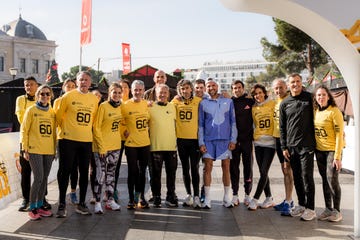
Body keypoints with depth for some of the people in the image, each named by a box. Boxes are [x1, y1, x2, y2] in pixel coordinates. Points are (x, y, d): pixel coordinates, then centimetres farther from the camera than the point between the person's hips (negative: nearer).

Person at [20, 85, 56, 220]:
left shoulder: (52, 112, 10)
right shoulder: (31, 110, -2)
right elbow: (24, 130, -2)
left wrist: (54, 149, 12)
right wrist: (25, 149, -7)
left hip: (49, 151, 5)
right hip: (35, 150, -5)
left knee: (44, 179, 9)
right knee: (38, 178, -9)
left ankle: (40, 205, 21)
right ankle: (32, 208, 3)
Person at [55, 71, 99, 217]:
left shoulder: (94, 99, 7)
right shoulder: (68, 96, -3)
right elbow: (59, 115, 4)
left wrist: (85, 130, 13)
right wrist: (66, 129, 10)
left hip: (87, 140, 4)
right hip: (68, 140, -3)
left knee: (84, 172, 8)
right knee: (65, 171, 1)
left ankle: (81, 204, 20)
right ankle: (62, 204, 11)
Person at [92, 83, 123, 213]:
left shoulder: (120, 107, 7)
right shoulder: (103, 106, -10)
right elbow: (96, 127, -12)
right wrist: (101, 147, -15)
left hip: (116, 146, 6)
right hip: (102, 147, -6)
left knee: (111, 173, 13)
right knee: (100, 174, -5)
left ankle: (110, 200, 22)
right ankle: (97, 203, 4)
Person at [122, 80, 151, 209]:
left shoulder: (147, 104, 4)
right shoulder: (125, 105, -8)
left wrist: (147, 129, 6)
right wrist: (124, 132, -10)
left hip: (145, 143, 4)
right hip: (131, 144, -4)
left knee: (142, 171, 12)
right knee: (132, 172, 2)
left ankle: (141, 197, 24)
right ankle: (131, 199, 13)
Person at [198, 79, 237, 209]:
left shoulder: (228, 102, 7)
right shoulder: (203, 103, 6)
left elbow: (233, 122, 6)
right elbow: (200, 124, 6)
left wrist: (233, 140, -1)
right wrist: (201, 142, -2)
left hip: (225, 139, 0)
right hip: (209, 140, 0)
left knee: (226, 167, 4)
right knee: (208, 167, -2)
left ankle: (227, 198, 15)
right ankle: (207, 199, 5)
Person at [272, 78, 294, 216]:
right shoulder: (276, 103, 14)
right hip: (278, 138, 8)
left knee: (288, 169, -10)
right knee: (284, 170, 14)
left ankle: (288, 203, -7)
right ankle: (288, 200, 23)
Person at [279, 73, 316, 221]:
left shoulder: (310, 98, 0)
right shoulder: (284, 104, 10)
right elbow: (282, 127, 12)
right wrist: (284, 147, 6)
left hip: (307, 145, -4)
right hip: (291, 146, 4)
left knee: (307, 177, -5)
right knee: (297, 177, 10)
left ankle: (310, 208, 4)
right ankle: (301, 205, 22)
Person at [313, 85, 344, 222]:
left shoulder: (334, 112, -12)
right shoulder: (315, 112, 6)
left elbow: (339, 135, -15)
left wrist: (337, 156, -18)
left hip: (332, 149, -6)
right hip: (319, 150, 6)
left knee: (332, 180, -8)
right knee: (325, 180, 10)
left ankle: (337, 211, 6)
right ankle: (328, 209, 20)